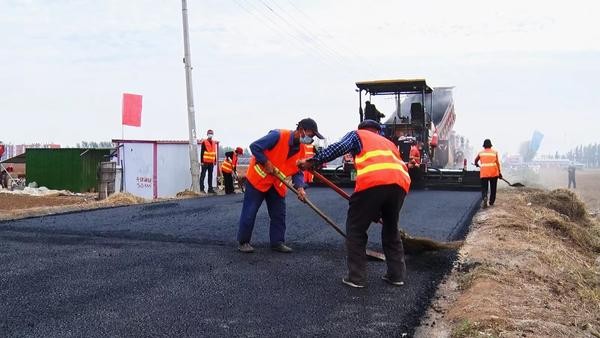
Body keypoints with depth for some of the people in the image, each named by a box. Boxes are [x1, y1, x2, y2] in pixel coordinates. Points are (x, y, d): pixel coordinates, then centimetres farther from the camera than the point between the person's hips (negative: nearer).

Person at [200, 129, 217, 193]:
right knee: (203, 175, -4)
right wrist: (202, 161, -12)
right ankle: (201, 189, -3)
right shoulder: (204, 142, -5)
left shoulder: (214, 143, 15)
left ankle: (210, 188, 14)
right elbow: (202, 152, -7)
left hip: (211, 162, 6)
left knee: (210, 176, 10)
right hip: (205, 162, -6)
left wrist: (215, 161, 16)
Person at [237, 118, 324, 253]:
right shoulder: (278, 135, -24)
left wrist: (300, 187, -19)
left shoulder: (302, 150, -2)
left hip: (277, 184, 7)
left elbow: (298, 172, -1)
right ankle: (243, 241, 11)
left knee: (279, 214, 8)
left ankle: (277, 242, 19)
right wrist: (267, 164, -24)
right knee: (250, 212, -1)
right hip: (258, 177, -7)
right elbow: (255, 147, -24)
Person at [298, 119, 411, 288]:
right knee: (391, 228, 25)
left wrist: (312, 162, 10)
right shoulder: (388, 143, 40)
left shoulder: (358, 135, 26)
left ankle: (356, 277, 9)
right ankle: (397, 274, 25)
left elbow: (337, 148, 7)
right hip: (401, 183, 5)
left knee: (356, 229, 10)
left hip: (373, 182, -5)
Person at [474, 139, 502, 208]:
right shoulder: (494, 152, 6)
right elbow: (497, 163, 0)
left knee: (484, 187, 4)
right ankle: (491, 202, 22)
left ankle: (485, 197, -24)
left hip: (484, 173, 0)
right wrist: (499, 172, 2)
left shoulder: (481, 153, 9)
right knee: (493, 188, 15)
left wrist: (477, 165, 43)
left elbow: (476, 161, 21)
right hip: (494, 172, 0)